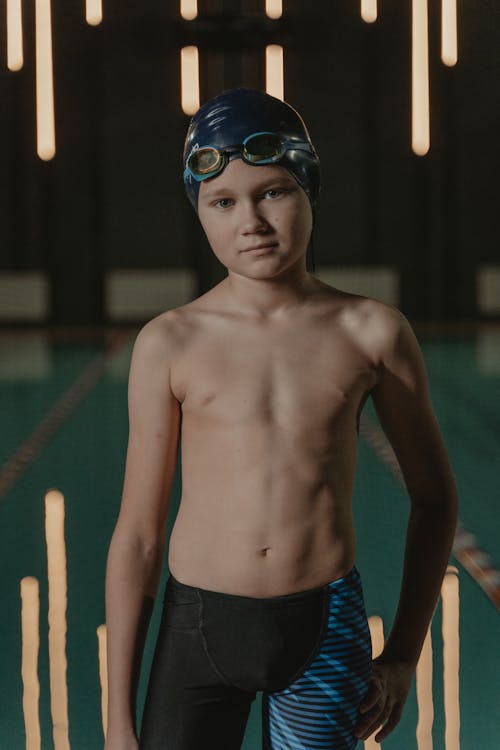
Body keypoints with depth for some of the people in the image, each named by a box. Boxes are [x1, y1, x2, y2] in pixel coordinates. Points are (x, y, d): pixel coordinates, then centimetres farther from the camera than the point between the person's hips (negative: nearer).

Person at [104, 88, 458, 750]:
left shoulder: (372, 333, -1)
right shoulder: (171, 344, -3)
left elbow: (435, 497, 10)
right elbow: (137, 537, 0)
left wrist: (403, 655, 8)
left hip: (324, 631, 0)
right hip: (196, 627, 0)